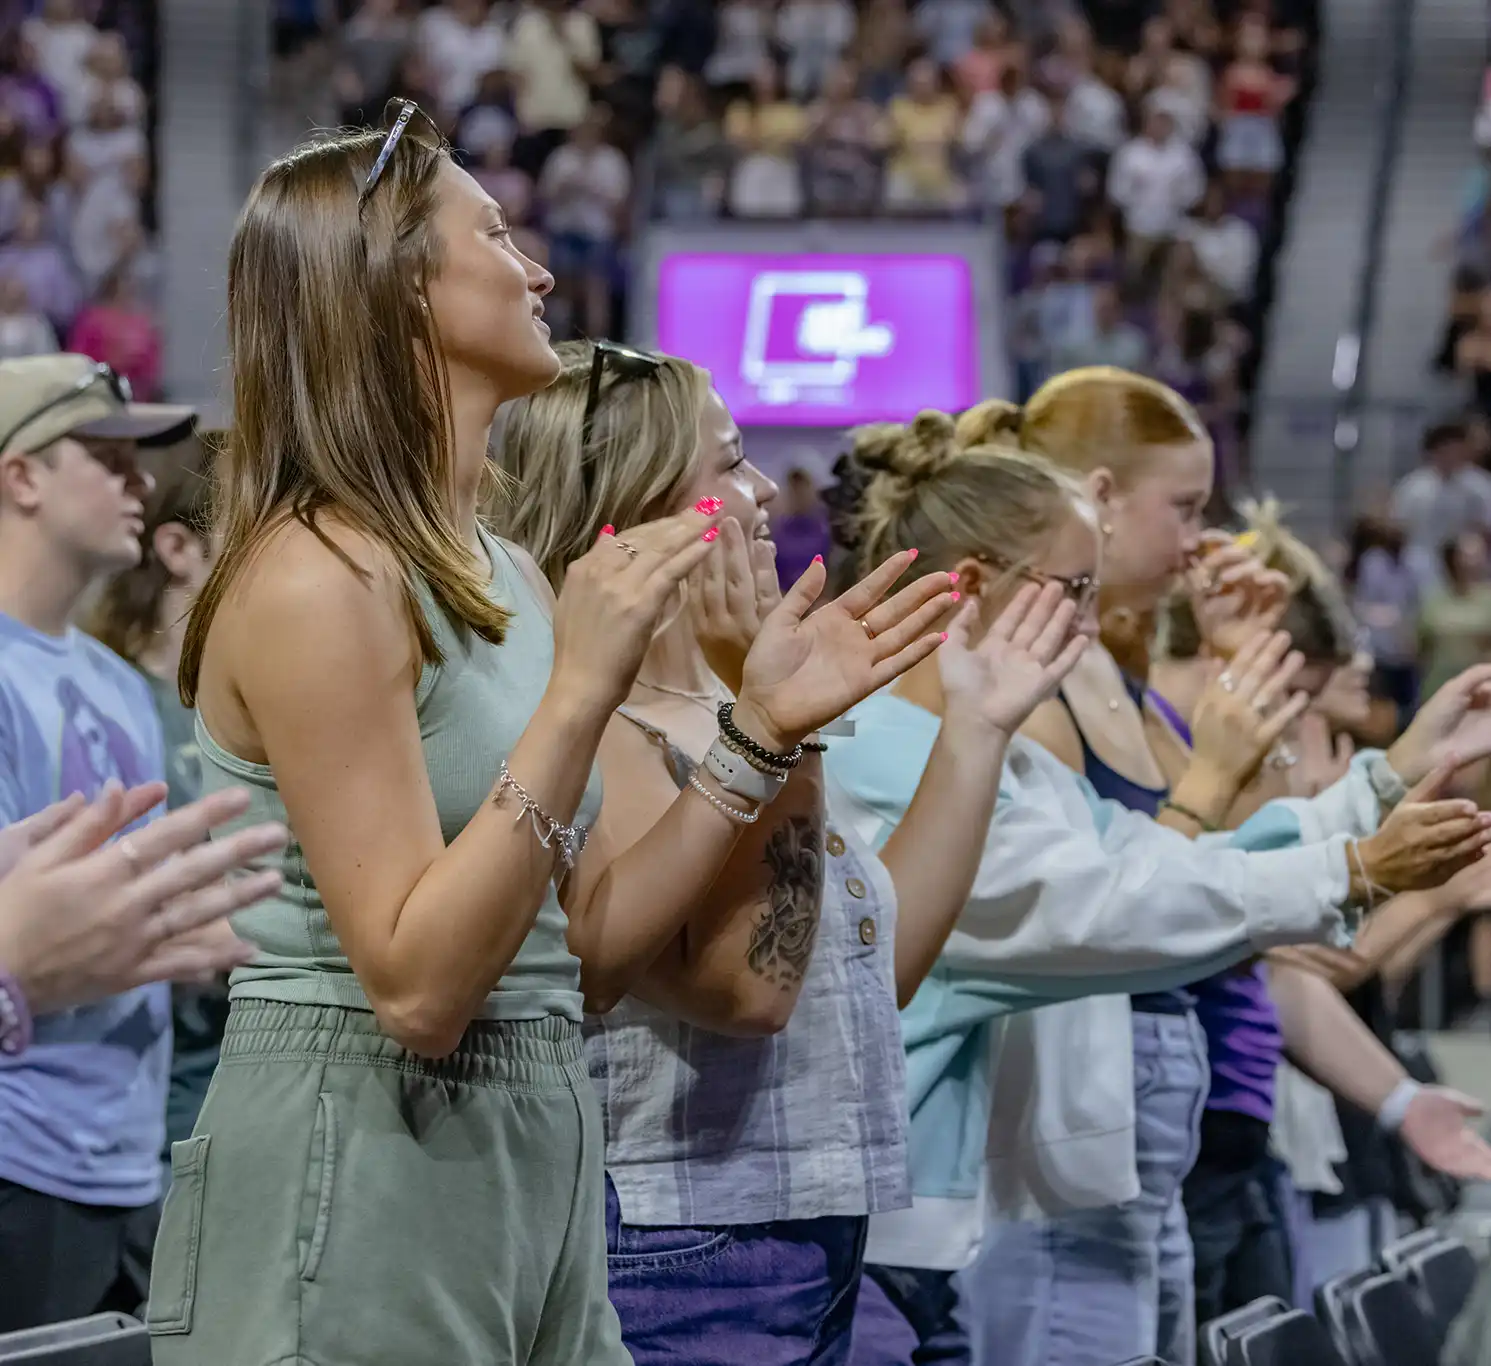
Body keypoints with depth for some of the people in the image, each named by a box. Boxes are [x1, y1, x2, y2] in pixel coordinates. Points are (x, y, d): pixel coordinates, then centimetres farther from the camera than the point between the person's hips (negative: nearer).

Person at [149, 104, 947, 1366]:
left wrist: (763, 732, 4)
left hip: (535, 1167, 8)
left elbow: (586, 955, 10)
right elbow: (416, 986, -21)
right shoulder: (316, 577, -15)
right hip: (353, 1179, -8)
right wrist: (579, 694, -24)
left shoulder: (504, 578, 10)